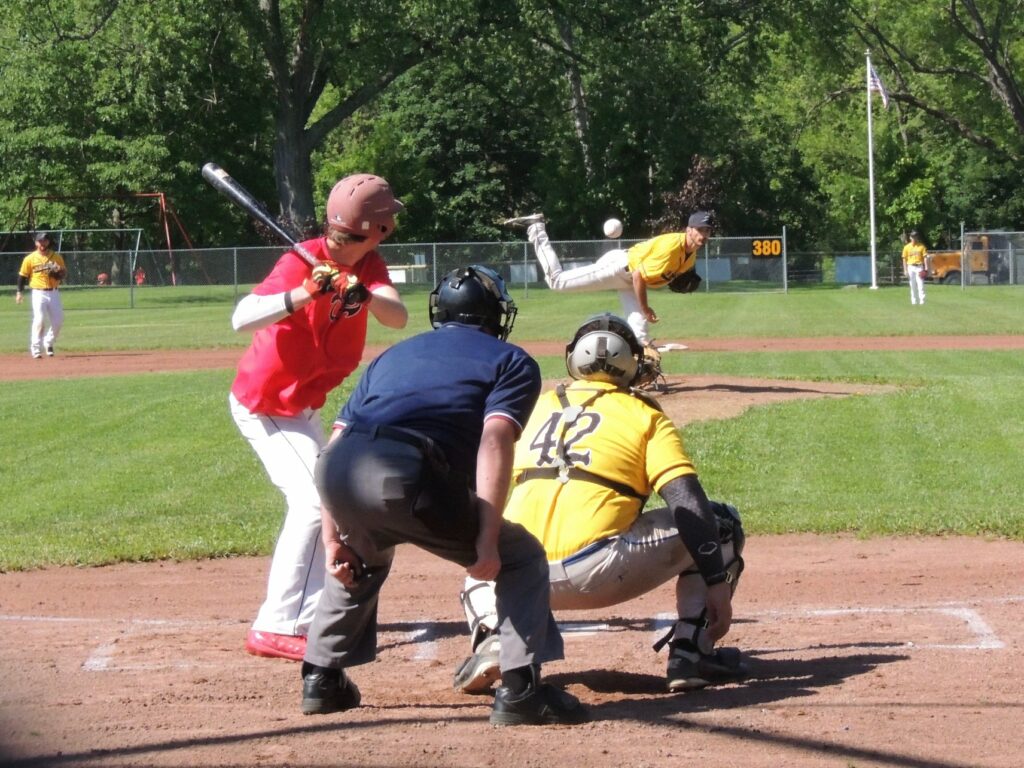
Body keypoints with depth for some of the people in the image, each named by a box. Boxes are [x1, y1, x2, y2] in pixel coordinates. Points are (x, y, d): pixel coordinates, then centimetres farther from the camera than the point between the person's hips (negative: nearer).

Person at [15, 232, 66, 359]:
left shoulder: (57, 257, 5)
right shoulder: (30, 259, 0)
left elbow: (64, 273, 7)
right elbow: (22, 276, 4)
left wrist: (57, 272, -15)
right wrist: (20, 292, -4)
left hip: (54, 292, 3)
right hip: (39, 293, -3)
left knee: (58, 321, 0)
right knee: (39, 319, -15)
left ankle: (48, 344, 23)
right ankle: (36, 348, -6)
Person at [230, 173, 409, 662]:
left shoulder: (368, 267, -4)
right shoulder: (304, 262, -24)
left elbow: (398, 318, -22)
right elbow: (241, 319, -38)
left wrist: (365, 295, -42)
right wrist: (304, 294, -51)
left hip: (300, 406, 9)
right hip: (264, 404, -9)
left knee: (325, 501, 20)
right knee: (313, 500, -20)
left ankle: (315, 612, 34)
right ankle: (276, 630, -23)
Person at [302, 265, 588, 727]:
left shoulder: (393, 355, 36)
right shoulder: (511, 361, 21)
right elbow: (495, 440, 1)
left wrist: (332, 535, 28)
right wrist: (487, 538, -5)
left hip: (335, 473, 6)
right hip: (408, 477, -6)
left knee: (362, 556, 39)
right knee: (521, 557, 14)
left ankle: (321, 679, 36)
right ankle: (520, 689, 0)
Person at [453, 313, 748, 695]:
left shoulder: (537, 406, 22)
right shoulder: (644, 415, 10)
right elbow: (689, 504, -3)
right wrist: (717, 583, -3)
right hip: (598, 573, -4)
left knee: (481, 571, 41)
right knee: (720, 522, 17)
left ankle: (492, 639, 8)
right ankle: (691, 652, 5)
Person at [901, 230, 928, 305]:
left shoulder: (921, 246, 3)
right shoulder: (907, 247, 6)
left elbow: (925, 257, 0)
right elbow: (904, 259, 7)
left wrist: (926, 268, -9)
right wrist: (905, 270, 0)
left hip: (919, 267, -2)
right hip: (911, 267, 2)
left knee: (920, 285, -10)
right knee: (913, 286, 5)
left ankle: (922, 301, -11)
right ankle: (914, 301, 11)